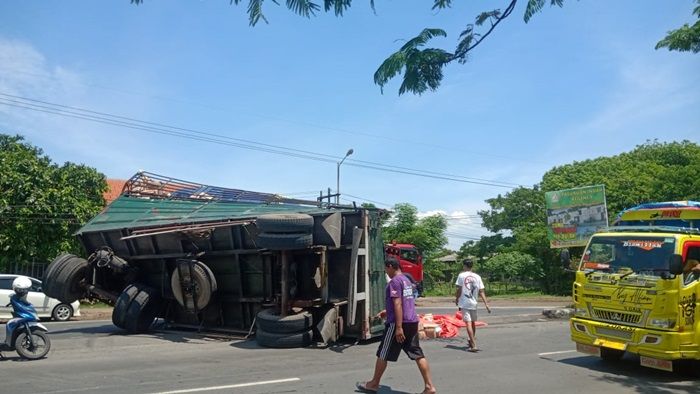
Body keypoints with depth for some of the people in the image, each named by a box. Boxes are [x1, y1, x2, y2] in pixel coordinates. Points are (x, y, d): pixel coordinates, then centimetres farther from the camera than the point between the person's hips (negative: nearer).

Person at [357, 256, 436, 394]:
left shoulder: (394, 281, -12)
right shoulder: (406, 280, 16)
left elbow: (398, 304, -20)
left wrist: (399, 327, -22)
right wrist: (387, 312, 33)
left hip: (398, 322, -9)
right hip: (412, 322, 9)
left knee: (383, 354, 6)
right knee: (418, 354, 6)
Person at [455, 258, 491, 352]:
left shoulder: (461, 275, -6)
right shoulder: (477, 277, 4)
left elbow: (459, 290, -7)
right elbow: (481, 292, 0)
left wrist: (456, 298, 10)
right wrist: (486, 304, 1)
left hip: (464, 303, -4)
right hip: (473, 303, 4)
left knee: (468, 323, -7)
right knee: (473, 323, 19)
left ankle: (473, 345, -15)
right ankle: (471, 342, 34)